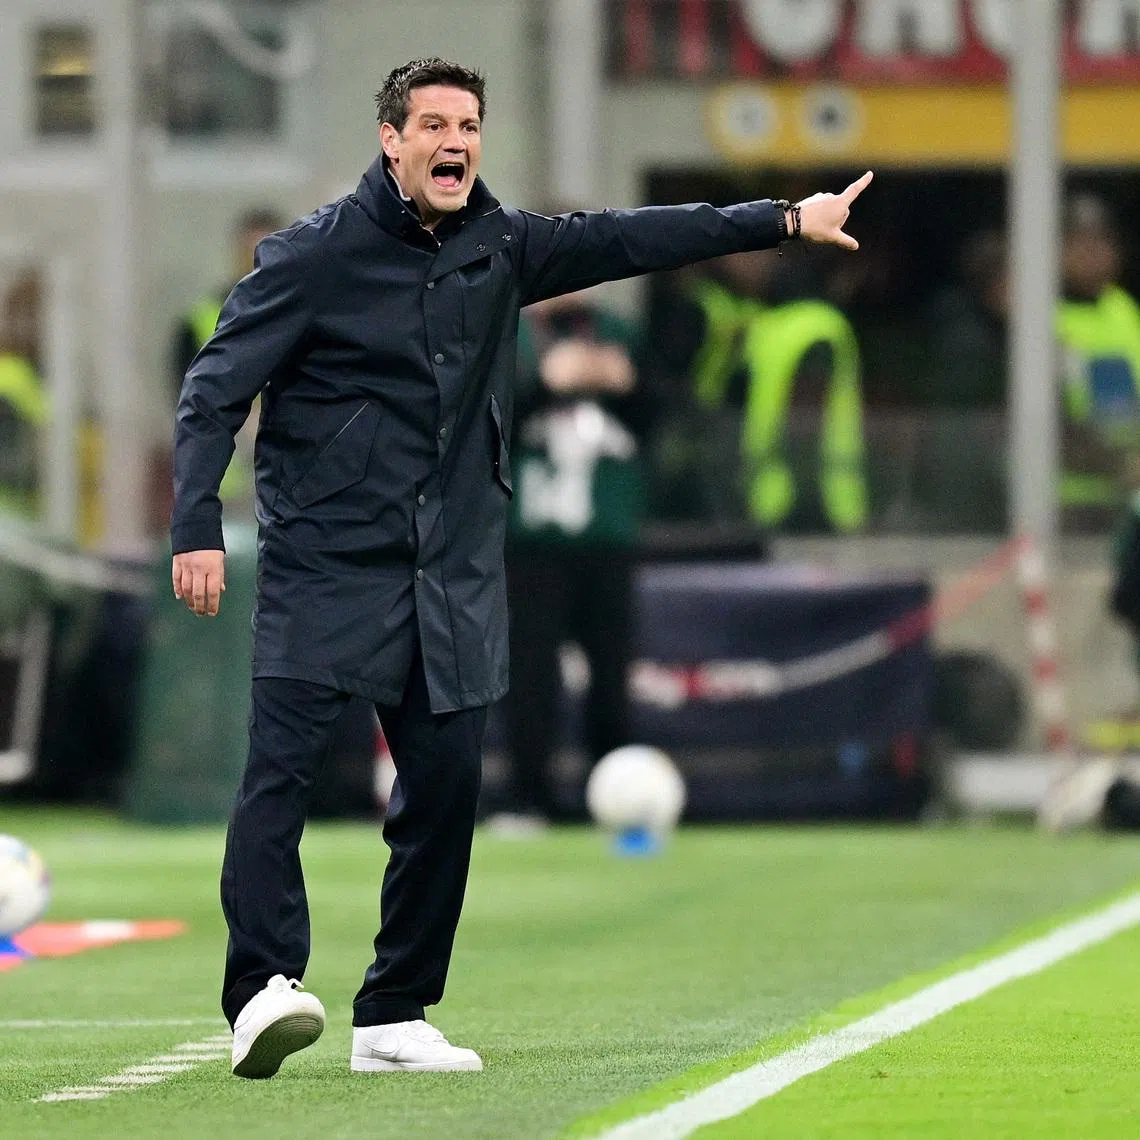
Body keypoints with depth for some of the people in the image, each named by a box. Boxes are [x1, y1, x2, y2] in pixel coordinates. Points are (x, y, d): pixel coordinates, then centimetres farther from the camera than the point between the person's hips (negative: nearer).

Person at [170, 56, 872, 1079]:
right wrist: (198, 528, -16)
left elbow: (625, 240, 13)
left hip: (454, 579, 5)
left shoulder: (498, 249, 10)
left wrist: (784, 221, 9)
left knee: (446, 789, 3)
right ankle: (264, 991, -24)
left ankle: (394, 1019, 10)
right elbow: (215, 391, -5)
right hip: (325, 564, -5)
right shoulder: (314, 255, -5)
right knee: (282, 766, -17)